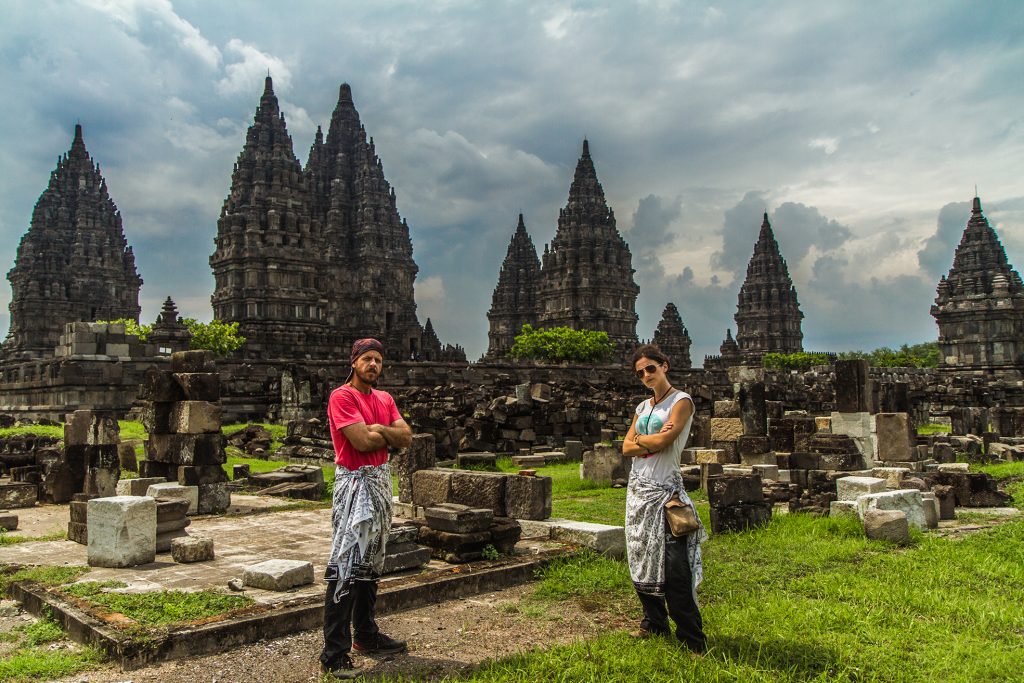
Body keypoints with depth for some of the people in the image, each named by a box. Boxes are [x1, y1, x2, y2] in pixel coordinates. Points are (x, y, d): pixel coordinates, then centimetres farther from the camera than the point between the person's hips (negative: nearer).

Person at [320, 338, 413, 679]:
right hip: (355, 482, -8)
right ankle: (334, 654, -6)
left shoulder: (384, 398, 13)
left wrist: (376, 429, -12)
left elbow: (406, 437, 3)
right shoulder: (342, 397, -10)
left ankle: (366, 635, 28)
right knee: (345, 565, -9)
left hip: (381, 480, 8)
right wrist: (389, 434, -4)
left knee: (371, 562, 16)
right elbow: (363, 441, -21)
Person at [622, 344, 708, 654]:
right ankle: (654, 624, 26)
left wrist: (639, 438, 1)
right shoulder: (643, 406, 16)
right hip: (638, 488, 7)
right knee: (642, 561, 11)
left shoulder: (681, 401, -5)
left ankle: (693, 641, -2)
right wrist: (652, 440, -7)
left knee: (674, 568, -10)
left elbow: (662, 441, -17)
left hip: (664, 489, -7)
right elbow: (626, 448, 7)